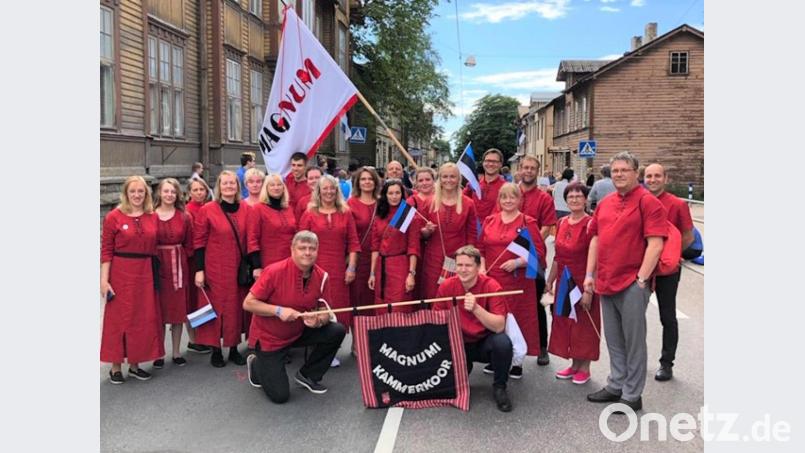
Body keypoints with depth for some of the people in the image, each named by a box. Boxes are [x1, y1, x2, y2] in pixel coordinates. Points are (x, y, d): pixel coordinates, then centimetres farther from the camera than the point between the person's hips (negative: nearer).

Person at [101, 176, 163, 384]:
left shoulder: (153, 217, 5)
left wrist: (157, 275, 4)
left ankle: (134, 364, 24)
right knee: (119, 319, 5)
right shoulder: (114, 217, -5)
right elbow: (106, 251, -6)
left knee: (143, 319, 10)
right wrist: (104, 280, -11)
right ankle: (115, 367, 16)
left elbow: (154, 248, 9)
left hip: (146, 275, 4)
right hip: (121, 274, -4)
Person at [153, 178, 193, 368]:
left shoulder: (184, 217, 5)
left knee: (178, 310, 8)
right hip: (156, 266, -2)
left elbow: (189, 245, 8)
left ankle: (176, 352, 19)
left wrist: (180, 259, -2)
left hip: (178, 267, 2)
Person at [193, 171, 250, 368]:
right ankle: (216, 351, 16)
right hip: (215, 270, -3)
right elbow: (199, 243, -5)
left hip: (238, 269, 3)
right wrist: (199, 270, -9)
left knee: (236, 307, 9)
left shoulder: (246, 209, 3)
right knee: (215, 308, 4)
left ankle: (234, 349, 21)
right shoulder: (206, 210, -6)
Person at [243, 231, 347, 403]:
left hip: (299, 332, 5)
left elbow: (325, 312, -3)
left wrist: (318, 321, -27)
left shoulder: (322, 276, -11)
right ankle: (256, 365, 24)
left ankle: (307, 375, 7)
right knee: (280, 395, -9)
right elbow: (248, 303, -19)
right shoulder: (275, 271, -23)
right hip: (268, 337, -5)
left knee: (337, 331, -14)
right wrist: (278, 310, -30)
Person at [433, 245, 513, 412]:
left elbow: (499, 326, -26)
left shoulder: (491, 286, -19)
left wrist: (476, 308, -41)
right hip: (459, 344, 3)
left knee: (502, 342, -35)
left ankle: (499, 387, -7)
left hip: (485, 343, -2)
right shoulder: (446, 286, -10)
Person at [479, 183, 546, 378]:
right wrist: (481, 267, 0)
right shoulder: (489, 221, 10)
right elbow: (481, 248, 14)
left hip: (517, 280, -3)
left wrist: (518, 262, -17)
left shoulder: (528, 223, -2)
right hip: (491, 279, 3)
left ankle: (517, 362, 14)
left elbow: (538, 253, -4)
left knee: (517, 319, 2)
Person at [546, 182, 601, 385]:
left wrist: (589, 290, -19)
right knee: (565, 323, 13)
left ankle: (584, 368, 20)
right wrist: (550, 281, 15)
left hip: (583, 283, -6)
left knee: (584, 324, 6)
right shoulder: (562, 223, 6)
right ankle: (574, 364, 28)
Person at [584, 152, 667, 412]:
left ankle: (632, 395, 13)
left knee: (633, 341, 3)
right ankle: (616, 386, 29)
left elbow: (655, 244, -14)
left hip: (632, 283, -7)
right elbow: (595, 240, 16)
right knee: (613, 339, 16)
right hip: (606, 282, 7)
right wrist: (590, 275, 10)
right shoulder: (605, 204, 13)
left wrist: (641, 278, -17)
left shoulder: (647, 202, -8)